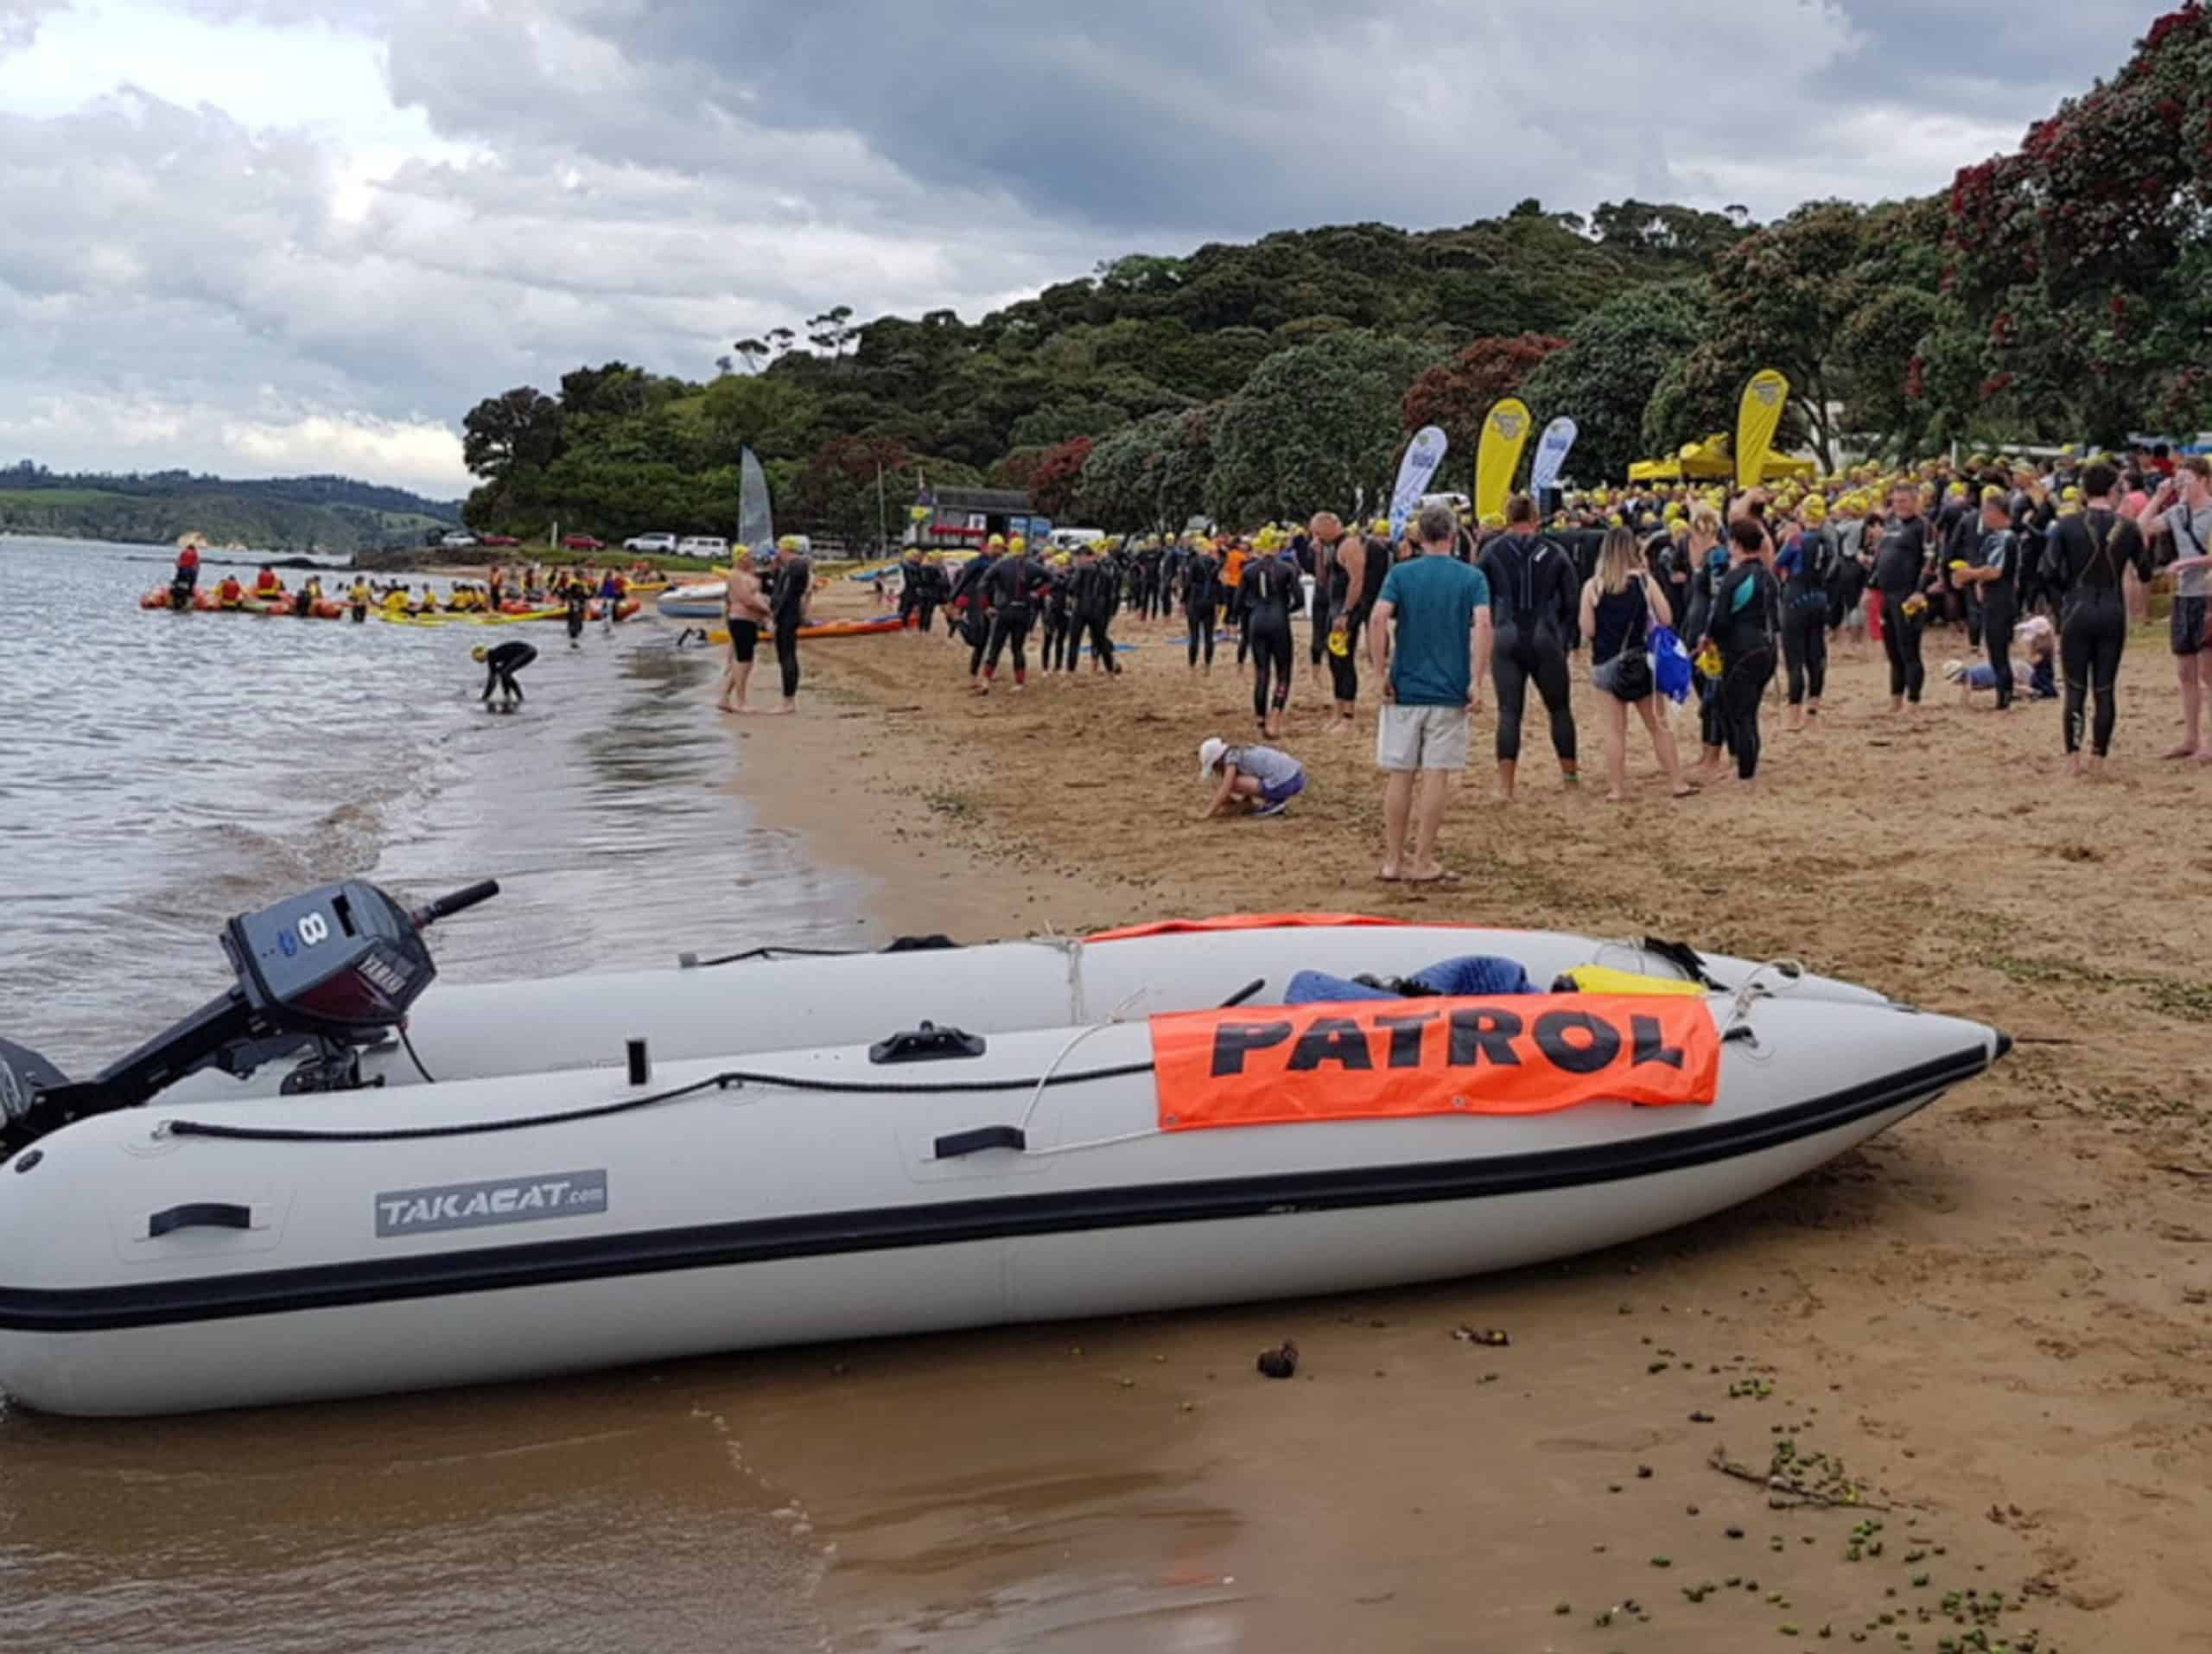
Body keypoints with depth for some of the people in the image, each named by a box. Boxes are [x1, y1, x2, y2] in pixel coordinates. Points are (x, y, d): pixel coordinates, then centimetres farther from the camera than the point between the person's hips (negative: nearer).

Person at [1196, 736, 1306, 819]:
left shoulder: (1232, 757, -1)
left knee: (1232, 783, -6)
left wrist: (1208, 813, 0)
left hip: (1284, 785, -9)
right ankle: (1279, 800, 12)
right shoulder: (1243, 752, 24)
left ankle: (1275, 801, -3)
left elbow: (1224, 790, -7)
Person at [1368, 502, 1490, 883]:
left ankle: (1394, 860, 13)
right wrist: (1476, 680, -11)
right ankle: (1423, 862, 6)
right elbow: (1482, 623, -13)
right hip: (1449, 692, -1)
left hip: (1404, 690, 1)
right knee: (1435, 776, 4)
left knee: (1398, 776, 8)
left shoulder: (1400, 574, 2)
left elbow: (1379, 618, -12)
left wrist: (1381, 673, -7)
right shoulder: (1472, 577, 1)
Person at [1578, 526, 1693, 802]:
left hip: (1606, 664, 0)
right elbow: (1667, 619, -5)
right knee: (1658, 726, 11)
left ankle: (1617, 789, 5)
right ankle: (1677, 783, 14)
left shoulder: (1592, 586, -6)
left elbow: (1588, 631, -6)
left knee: (1615, 729, 5)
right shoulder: (1645, 581, -5)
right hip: (1641, 662, 1)